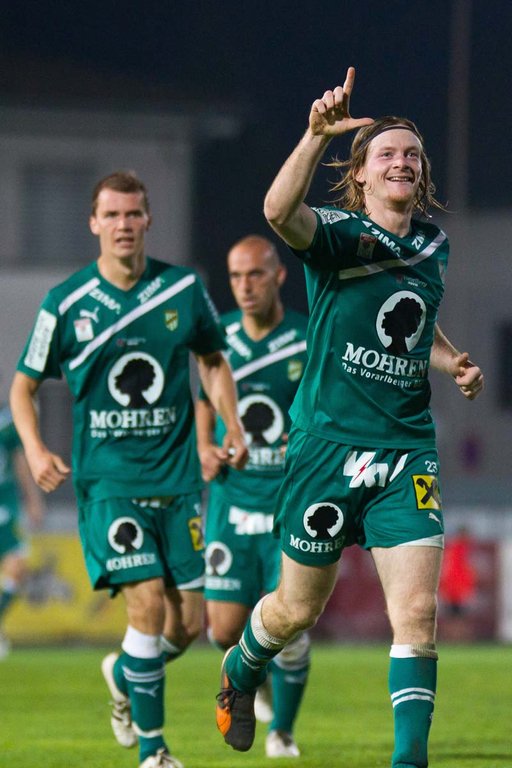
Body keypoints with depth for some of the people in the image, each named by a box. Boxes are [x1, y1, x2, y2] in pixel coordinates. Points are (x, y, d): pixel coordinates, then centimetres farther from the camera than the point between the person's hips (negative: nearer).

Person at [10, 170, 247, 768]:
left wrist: (231, 424, 5)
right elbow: (23, 385, 7)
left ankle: (123, 674, 35)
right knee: (147, 600, -17)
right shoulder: (65, 304, -3)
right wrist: (34, 450, -8)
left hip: (177, 476, 3)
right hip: (107, 478, -3)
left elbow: (213, 359, 19)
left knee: (189, 622, 1)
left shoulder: (184, 289, 2)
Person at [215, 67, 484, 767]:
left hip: (407, 449, 4)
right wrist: (317, 135, -47)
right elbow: (281, 213, -33)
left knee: (417, 611, -11)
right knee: (297, 610, 11)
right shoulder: (339, 234, -8)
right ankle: (240, 672, 44)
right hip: (329, 441, -4)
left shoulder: (433, 246, 10)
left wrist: (453, 363, 9)